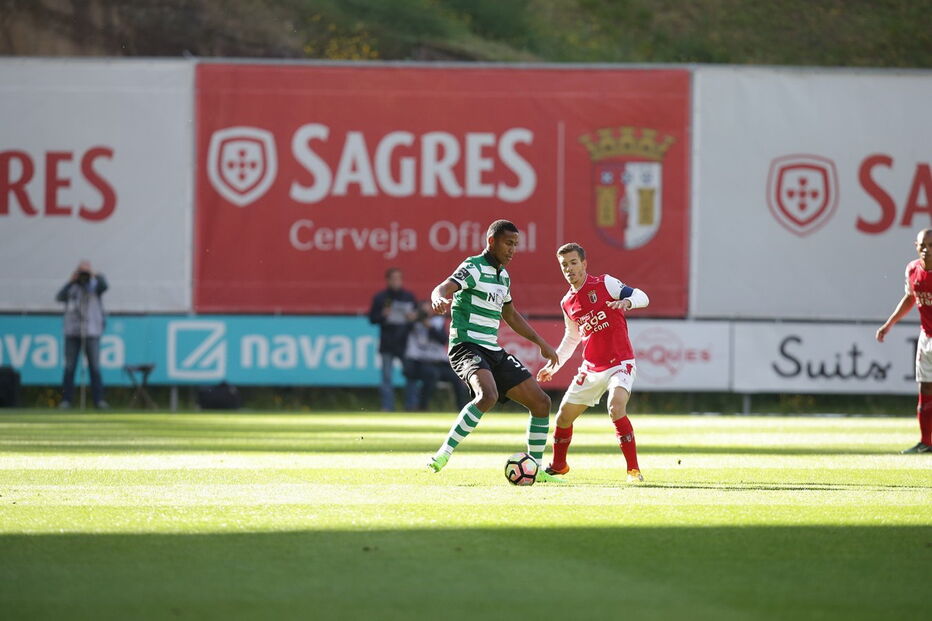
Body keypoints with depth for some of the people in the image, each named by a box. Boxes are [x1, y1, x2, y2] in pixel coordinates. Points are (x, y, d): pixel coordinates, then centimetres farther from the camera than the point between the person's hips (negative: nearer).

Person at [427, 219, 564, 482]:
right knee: (488, 395, -36)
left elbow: (511, 315, 32)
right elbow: (442, 289, -27)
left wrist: (541, 343, 34)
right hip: (467, 348, -9)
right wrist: (440, 299, -52)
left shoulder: (503, 275, 17)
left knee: (541, 402, 5)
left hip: (494, 352, 9)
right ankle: (443, 454, -28)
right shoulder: (474, 268, -10)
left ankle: (536, 468, 16)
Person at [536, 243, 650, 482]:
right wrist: (553, 365, 21)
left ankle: (634, 470, -23)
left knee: (616, 408, -30)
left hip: (620, 363, -6)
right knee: (563, 416, 9)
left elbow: (641, 296, -13)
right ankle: (558, 466, 34)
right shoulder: (567, 303, 11)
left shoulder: (605, 283, -6)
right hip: (591, 369, 6)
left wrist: (627, 301, -34)